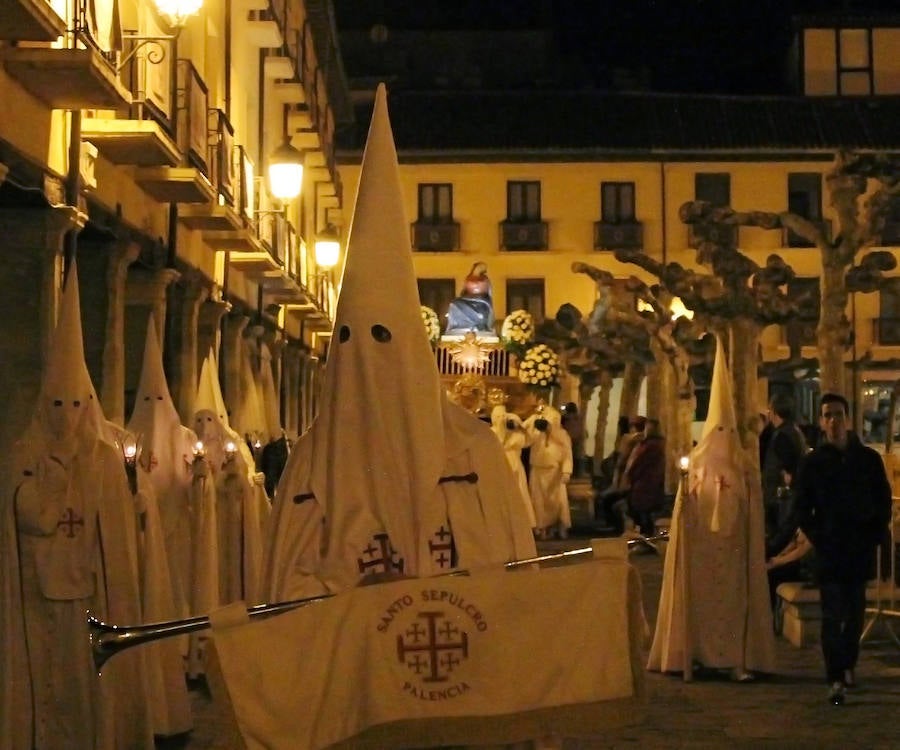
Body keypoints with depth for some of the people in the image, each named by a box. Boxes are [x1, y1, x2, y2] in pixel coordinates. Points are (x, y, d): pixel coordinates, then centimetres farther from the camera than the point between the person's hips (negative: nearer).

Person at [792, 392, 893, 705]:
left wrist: (874, 536, -2)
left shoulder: (868, 459, 4)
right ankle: (836, 679, -7)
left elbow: (883, 503, 9)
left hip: (861, 551, 2)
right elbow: (802, 509, 5)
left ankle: (848, 665, 27)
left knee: (855, 613, 9)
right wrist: (818, 537, -6)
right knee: (833, 616, -6)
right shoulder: (813, 463, 2)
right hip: (829, 551, -2)